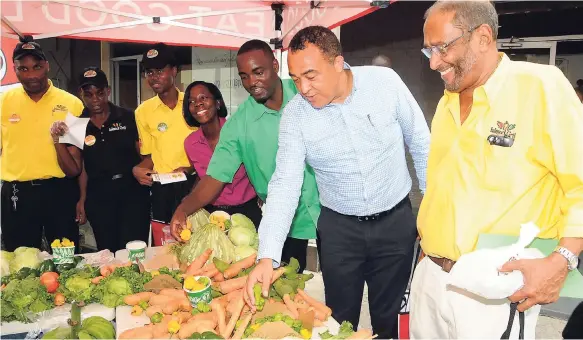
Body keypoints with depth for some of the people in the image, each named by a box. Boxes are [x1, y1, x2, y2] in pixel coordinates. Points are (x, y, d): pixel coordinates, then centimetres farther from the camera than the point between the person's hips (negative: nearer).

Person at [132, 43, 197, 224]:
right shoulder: (143, 111, 3)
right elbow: (149, 155, 10)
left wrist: (190, 168, -14)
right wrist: (138, 169, -10)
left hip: (194, 182, -1)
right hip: (162, 186, 1)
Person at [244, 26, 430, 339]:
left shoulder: (385, 81, -14)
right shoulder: (294, 115, -13)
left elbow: (421, 144, -3)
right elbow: (285, 184, -17)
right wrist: (267, 256, -26)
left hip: (395, 222, 0)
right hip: (339, 228, 1)